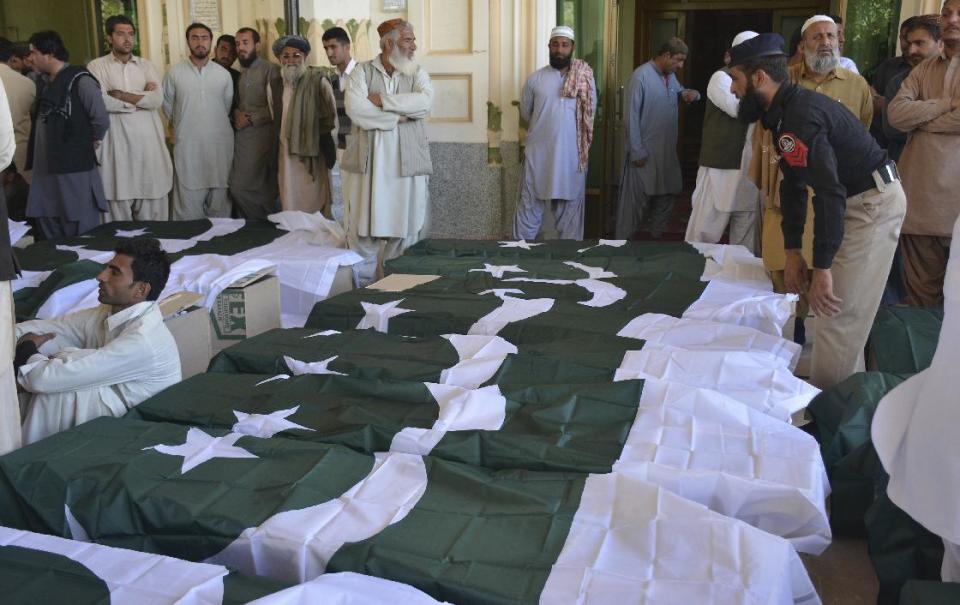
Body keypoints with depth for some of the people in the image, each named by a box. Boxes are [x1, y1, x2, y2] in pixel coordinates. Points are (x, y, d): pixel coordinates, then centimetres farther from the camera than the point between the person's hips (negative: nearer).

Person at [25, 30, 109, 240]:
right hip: (46, 174, 8)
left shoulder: (79, 81, -10)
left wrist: (90, 143, 0)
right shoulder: (45, 83, 16)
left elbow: (101, 119, -15)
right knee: (51, 239, 14)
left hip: (76, 172, -8)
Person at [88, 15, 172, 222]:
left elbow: (157, 99, -3)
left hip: (149, 143, 2)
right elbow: (101, 102, -12)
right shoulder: (96, 66, 4)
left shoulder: (146, 65, 13)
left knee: (152, 209, 3)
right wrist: (141, 98, -5)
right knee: (119, 201, -1)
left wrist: (120, 94, -7)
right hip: (117, 144, -2)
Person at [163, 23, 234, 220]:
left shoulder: (223, 74, 5)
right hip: (187, 145, -1)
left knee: (219, 204, 5)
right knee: (189, 205, -2)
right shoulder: (175, 73, 1)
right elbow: (168, 106, 11)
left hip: (219, 144, 2)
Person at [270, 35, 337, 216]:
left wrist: (328, 150, -4)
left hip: (313, 155, -4)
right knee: (289, 203, 6)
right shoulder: (274, 84, 9)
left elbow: (330, 119, -2)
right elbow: (274, 120, 17)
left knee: (315, 204, -1)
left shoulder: (318, 81, -5)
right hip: (287, 155, 4)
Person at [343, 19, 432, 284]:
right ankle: (363, 287, 13)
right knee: (364, 226, 1)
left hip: (407, 162, 2)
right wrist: (399, 116, -11)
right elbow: (356, 109, -13)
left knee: (404, 227, 3)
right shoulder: (362, 71, 3)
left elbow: (424, 102, -10)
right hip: (368, 161, -1)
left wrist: (382, 100, -12)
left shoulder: (417, 73, 9)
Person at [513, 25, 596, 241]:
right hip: (539, 154, 0)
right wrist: (544, 128, 11)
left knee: (570, 207, 9)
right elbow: (525, 113, 11)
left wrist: (564, 128, 7)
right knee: (529, 206, 5)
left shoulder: (585, 78, 0)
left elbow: (590, 114, 6)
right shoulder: (535, 78, 1)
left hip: (571, 155, 0)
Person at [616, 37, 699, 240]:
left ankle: (657, 240, 26)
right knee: (635, 200, -2)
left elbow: (679, 93, 29)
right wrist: (637, 151, -18)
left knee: (666, 197, 13)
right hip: (644, 152, -8)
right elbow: (632, 115, -16)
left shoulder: (671, 76, 10)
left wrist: (690, 94, 3)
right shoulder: (641, 75, -14)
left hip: (667, 151, 8)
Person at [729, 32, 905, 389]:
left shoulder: (800, 117, -25)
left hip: (873, 202, -10)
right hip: (859, 199, 10)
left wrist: (822, 268, -24)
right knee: (845, 308, 17)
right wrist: (793, 252, 10)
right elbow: (793, 185, 12)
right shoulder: (787, 109, 8)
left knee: (837, 314, -7)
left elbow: (829, 194, -28)